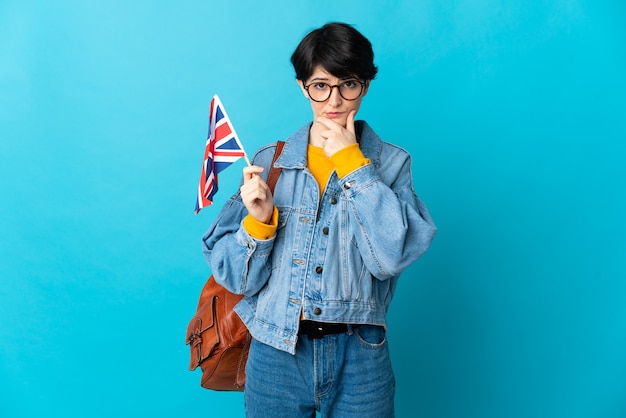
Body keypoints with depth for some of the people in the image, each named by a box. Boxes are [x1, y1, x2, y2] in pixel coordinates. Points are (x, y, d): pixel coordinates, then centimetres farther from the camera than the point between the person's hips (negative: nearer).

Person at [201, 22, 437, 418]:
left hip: (359, 357, 0)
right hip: (276, 352, 1)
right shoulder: (270, 161, -1)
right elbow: (238, 277, -1)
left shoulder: (391, 163, -2)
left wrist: (351, 162, -14)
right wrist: (258, 219, -19)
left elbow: (392, 255, -18)